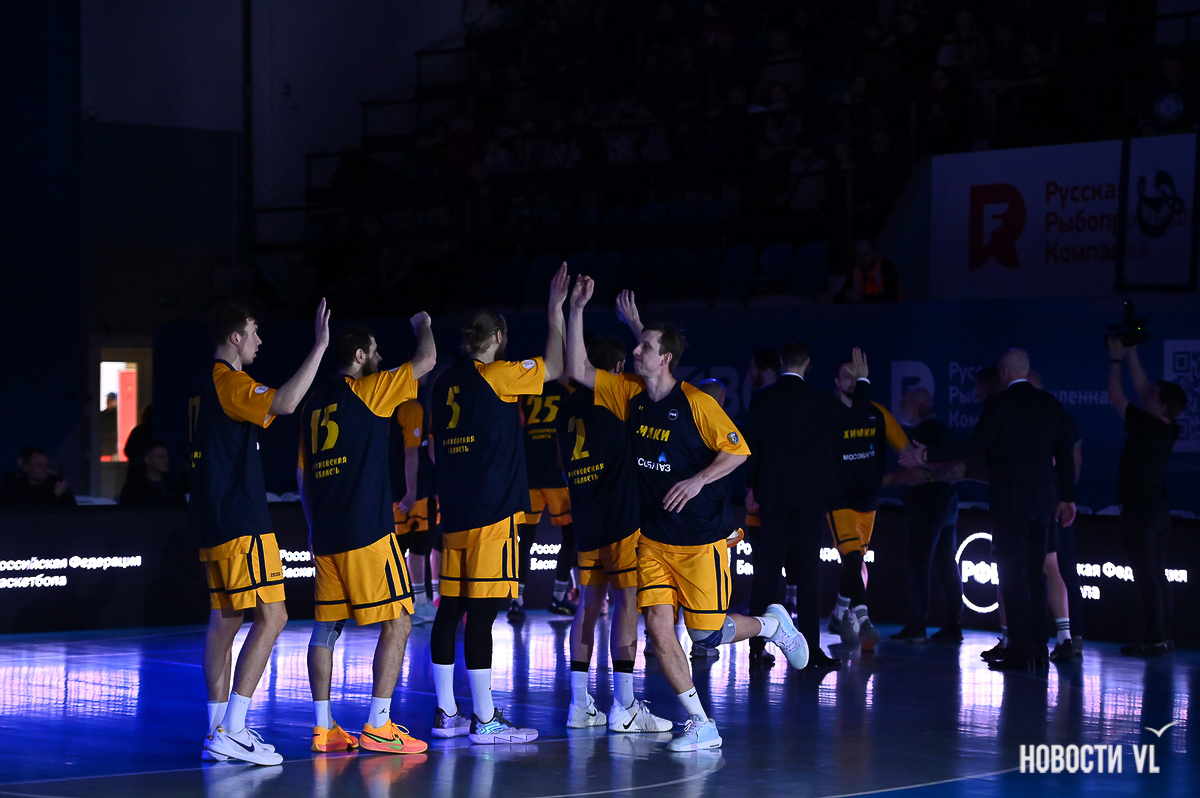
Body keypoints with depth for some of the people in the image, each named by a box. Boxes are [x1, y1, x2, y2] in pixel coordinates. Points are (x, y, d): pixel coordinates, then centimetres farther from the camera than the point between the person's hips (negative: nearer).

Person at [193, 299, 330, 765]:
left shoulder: (206, 386, 17)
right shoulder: (229, 383, -14)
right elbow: (284, 404, -31)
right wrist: (319, 347, -27)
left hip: (214, 519, 10)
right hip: (241, 524, -10)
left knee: (224, 620, 11)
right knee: (271, 616, -11)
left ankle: (219, 730, 12)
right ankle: (230, 732, -16)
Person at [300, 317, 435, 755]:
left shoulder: (315, 402, 15)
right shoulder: (366, 391, -6)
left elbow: (302, 473, 19)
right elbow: (426, 361, -3)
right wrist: (423, 325, 17)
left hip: (325, 535, 8)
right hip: (367, 531, -7)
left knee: (326, 626, 9)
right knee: (397, 623, -2)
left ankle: (324, 728, 8)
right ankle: (378, 725, -6)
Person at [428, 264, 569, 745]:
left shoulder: (447, 382, 13)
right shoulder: (495, 375, -7)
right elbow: (553, 367, -1)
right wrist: (556, 310, 7)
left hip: (454, 511, 8)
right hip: (492, 510, -7)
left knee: (450, 609, 9)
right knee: (481, 612, -8)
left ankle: (446, 713, 14)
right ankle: (484, 720, -6)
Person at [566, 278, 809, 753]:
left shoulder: (696, 403, -13)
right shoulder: (629, 395, 3)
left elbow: (738, 450, -10)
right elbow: (578, 371, 0)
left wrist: (698, 481, -22)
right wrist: (577, 309, -6)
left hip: (702, 539, -5)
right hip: (653, 539, 5)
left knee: (706, 635, -1)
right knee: (657, 626, -7)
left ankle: (773, 624, 30)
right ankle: (701, 725, 0)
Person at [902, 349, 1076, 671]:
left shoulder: (998, 403, -10)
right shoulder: (1050, 403, 8)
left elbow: (975, 445, -15)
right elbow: (1064, 453, 11)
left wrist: (927, 455, -9)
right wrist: (1068, 497, 19)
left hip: (1010, 500, -6)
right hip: (1042, 500, 6)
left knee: (1013, 575, -4)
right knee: (1034, 573, 12)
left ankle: (1020, 652, -7)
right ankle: (1037, 650, 12)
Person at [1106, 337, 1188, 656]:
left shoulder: (1146, 426, -17)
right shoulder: (1168, 429, 5)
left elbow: (1115, 396, -9)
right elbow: (1141, 387, 15)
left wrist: (1116, 359, 2)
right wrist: (1131, 354, 18)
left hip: (1139, 511, -8)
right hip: (1159, 511, 9)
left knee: (1146, 576, -8)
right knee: (1157, 575, 11)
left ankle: (1154, 640, -10)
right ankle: (1164, 637, 13)